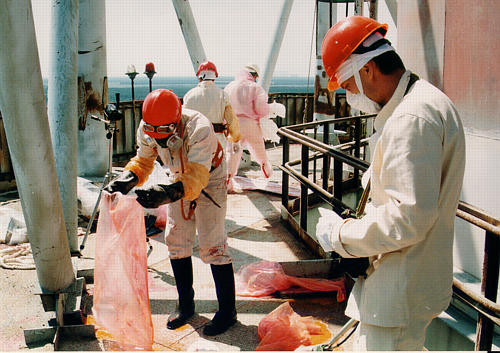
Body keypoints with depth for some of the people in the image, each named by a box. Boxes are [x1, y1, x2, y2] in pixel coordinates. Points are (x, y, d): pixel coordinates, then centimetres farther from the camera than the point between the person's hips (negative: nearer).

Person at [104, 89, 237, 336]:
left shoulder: (199, 129, -38)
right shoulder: (146, 129, -20)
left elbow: (197, 176, -44)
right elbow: (144, 160, -7)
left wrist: (169, 194, -61)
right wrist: (128, 177, -29)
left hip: (210, 179, -6)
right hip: (178, 179, 6)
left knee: (211, 245, -9)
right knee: (176, 241, 6)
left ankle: (227, 311, 5)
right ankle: (185, 304, 22)